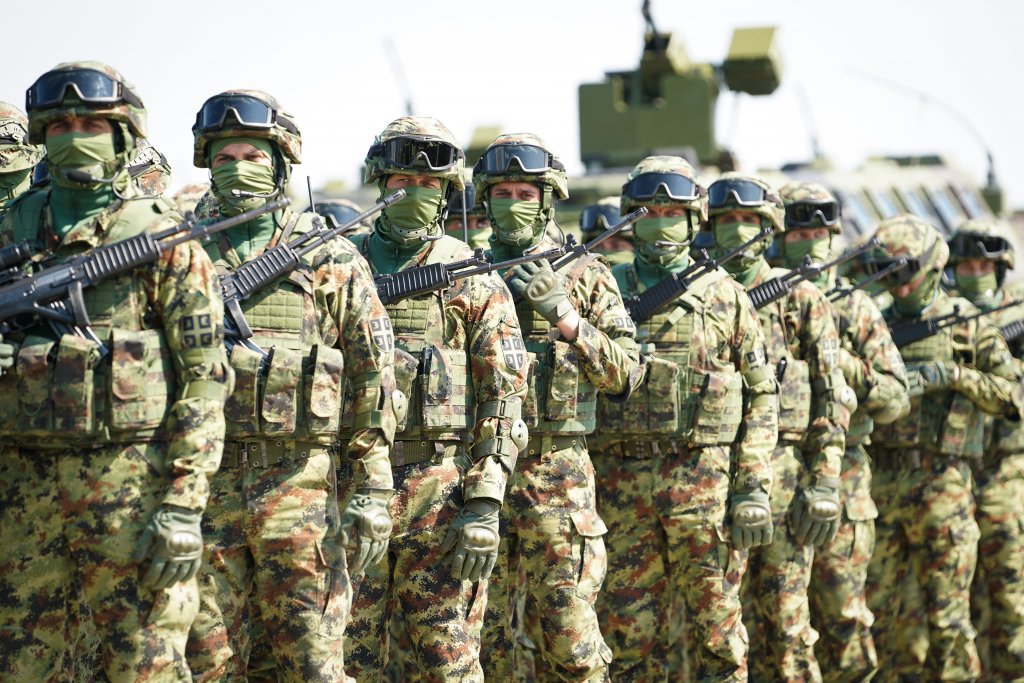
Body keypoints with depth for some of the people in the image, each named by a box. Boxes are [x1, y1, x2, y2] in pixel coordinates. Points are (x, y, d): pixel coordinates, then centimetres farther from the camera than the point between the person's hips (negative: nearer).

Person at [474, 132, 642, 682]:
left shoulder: (585, 277, 6)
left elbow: (624, 374, 0)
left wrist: (564, 316, -12)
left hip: (557, 475, -2)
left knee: (570, 636, -4)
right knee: (484, 637, 6)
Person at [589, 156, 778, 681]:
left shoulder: (724, 295, 5)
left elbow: (761, 396, 3)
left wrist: (753, 489, -5)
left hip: (705, 476, -2)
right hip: (622, 476, 2)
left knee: (716, 624, 1)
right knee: (627, 626, 6)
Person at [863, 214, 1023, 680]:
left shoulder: (968, 323, 3)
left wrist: (953, 375, -14)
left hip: (940, 481, -4)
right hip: (878, 483, 4)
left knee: (946, 610, -1)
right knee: (871, 608, 6)